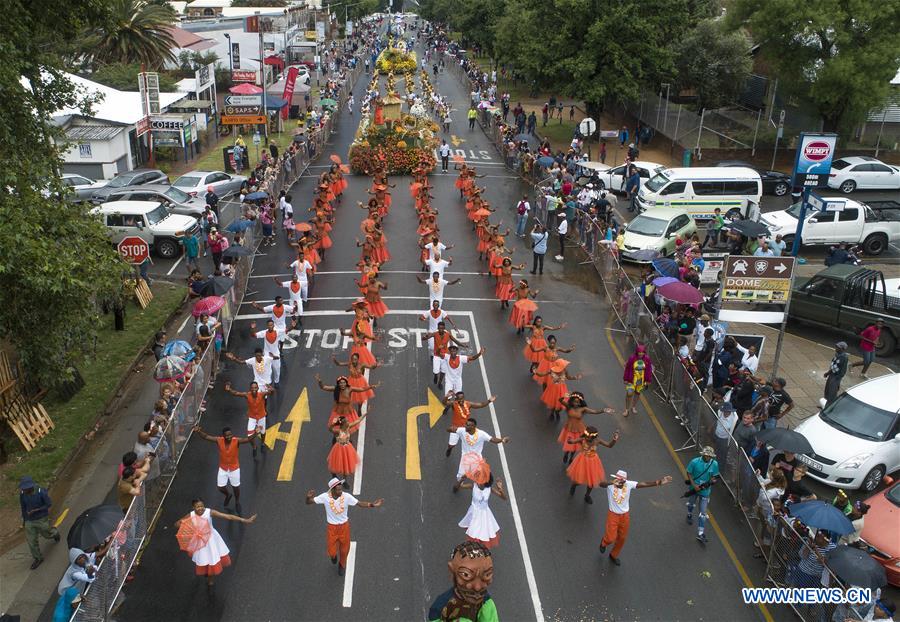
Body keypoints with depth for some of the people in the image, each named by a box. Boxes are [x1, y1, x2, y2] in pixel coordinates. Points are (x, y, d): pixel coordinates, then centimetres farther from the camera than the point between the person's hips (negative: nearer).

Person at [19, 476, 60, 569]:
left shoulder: (41, 492, -25)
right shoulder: (22, 494, -12)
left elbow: (49, 504, -15)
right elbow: (23, 507, 5)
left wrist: (35, 510, -26)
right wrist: (24, 519, 14)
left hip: (42, 519, -3)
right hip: (29, 520, 3)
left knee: (47, 534, 19)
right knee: (31, 540, 7)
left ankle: (55, 533, 56)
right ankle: (37, 558, 26)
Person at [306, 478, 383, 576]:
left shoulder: (347, 496, -22)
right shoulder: (325, 497, -23)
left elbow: (360, 504, -15)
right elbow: (308, 502, -18)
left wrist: (372, 504, -30)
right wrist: (308, 497, -42)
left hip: (344, 526, 1)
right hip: (332, 527, -1)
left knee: (344, 549, 17)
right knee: (332, 552, 8)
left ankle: (342, 565, 50)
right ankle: (334, 555, 49)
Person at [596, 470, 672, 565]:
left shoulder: (629, 484, -17)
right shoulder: (610, 485, -27)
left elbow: (643, 484, -23)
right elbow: (600, 484, -48)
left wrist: (658, 482, -35)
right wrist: (611, 483, -69)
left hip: (625, 515, 4)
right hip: (613, 515, -4)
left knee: (621, 538, 18)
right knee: (611, 538, -1)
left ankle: (613, 556, 44)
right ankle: (604, 542, 38)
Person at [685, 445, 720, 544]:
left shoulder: (714, 464, -15)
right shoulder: (694, 462, -20)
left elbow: (714, 476, -2)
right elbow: (689, 473, -10)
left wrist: (710, 482, -23)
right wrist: (694, 485, -18)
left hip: (705, 490, -1)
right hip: (694, 488, 1)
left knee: (702, 512, -1)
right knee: (691, 503, 28)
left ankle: (700, 534, 5)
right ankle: (690, 515, 61)